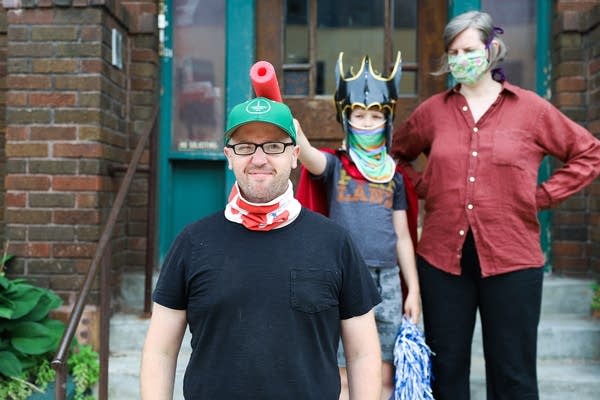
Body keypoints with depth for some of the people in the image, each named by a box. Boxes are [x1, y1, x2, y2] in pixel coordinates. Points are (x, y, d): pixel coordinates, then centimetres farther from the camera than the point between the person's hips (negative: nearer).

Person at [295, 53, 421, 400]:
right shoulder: (334, 165, 2)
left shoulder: (394, 176, 12)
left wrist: (414, 290, 9)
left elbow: (402, 236, 13)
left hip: (387, 280, 3)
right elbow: (306, 153, -22)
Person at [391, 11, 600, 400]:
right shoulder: (433, 110, 6)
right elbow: (394, 154, 19)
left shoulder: (530, 109, 1)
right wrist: (424, 188, 4)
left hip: (512, 259, -1)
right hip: (442, 258, 2)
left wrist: (542, 196, -2)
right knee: (445, 369, 12)